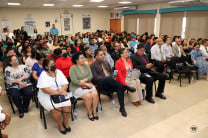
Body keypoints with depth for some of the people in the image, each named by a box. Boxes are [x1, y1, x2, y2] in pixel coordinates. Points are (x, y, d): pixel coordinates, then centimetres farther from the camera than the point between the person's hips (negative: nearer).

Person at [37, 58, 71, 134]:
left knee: (67, 106, -21)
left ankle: (65, 122, 6)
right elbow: (45, 89, -18)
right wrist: (57, 92, -22)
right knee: (56, 108, -27)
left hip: (60, 94, 3)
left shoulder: (59, 72, 7)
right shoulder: (43, 75, -6)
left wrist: (61, 90, -18)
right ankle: (60, 124, 1)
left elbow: (65, 84, 2)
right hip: (47, 96, -3)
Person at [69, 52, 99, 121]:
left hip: (88, 84, 5)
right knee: (88, 96, -27)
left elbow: (91, 76, 2)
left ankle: (94, 111, -5)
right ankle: (89, 113, -4)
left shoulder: (86, 65, 8)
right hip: (77, 87, -5)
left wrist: (84, 80, -17)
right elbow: (75, 81, -17)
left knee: (95, 94, -22)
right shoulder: (72, 68, -9)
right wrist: (86, 84, -17)